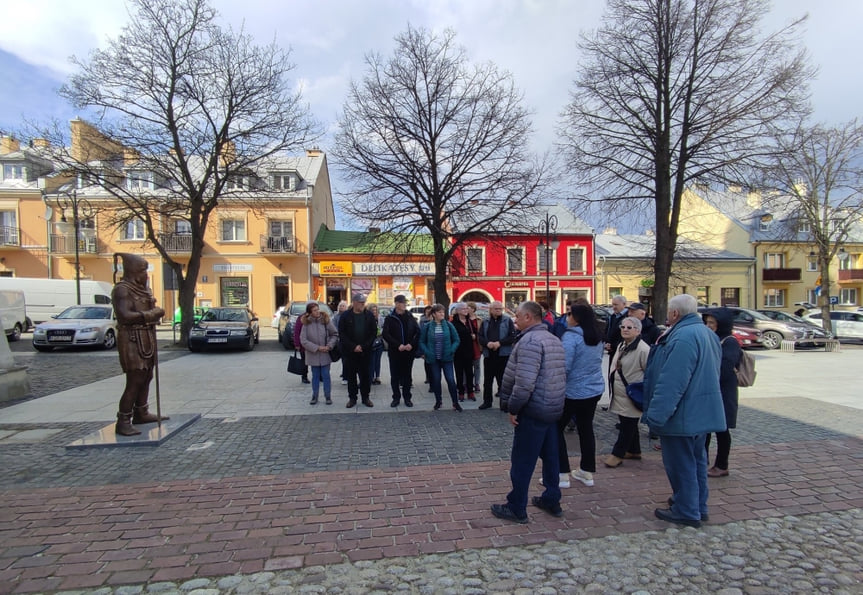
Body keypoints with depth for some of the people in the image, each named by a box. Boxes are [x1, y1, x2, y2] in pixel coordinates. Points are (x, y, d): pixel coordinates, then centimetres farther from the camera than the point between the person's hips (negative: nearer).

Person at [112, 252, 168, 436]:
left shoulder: (142, 288, 13)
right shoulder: (122, 290, -13)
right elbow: (125, 316, -26)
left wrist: (155, 311, 3)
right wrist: (152, 314, -18)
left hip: (146, 339, 9)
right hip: (132, 340, -9)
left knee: (146, 378, 14)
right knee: (134, 381, -9)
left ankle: (141, 413, 26)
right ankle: (123, 422, -2)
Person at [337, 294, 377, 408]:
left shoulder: (369, 316, 1)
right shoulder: (345, 316, -1)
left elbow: (374, 333, 1)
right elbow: (342, 334, -4)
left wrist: (363, 346, -10)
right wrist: (353, 347, -13)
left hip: (365, 352, 1)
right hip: (349, 352, 0)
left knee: (365, 375, 7)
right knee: (351, 376, 8)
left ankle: (365, 397, 19)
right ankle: (352, 398, 19)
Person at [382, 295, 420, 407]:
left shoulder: (410, 317, 6)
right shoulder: (390, 318, -2)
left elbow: (418, 331, 3)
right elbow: (385, 334, -9)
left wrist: (412, 344, -12)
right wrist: (398, 345, -17)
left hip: (409, 350, 2)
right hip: (394, 351, -2)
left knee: (407, 375, 8)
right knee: (395, 375, 5)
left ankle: (407, 397, 19)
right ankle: (396, 397, 17)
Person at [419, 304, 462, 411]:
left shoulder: (449, 325, -1)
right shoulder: (427, 326, -2)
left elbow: (456, 340, 3)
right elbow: (422, 341, 4)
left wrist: (452, 350, -10)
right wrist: (426, 352, -9)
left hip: (446, 358, 0)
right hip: (433, 359, 1)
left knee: (451, 380, -5)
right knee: (436, 380, 10)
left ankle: (455, 403, 7)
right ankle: (438, 401, 26)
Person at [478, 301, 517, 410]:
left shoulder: (508, 321, 1)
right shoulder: (485, 322, 9)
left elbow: (513, 336, -7)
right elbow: (480, 337, 4)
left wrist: (499, 343, -17)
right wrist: (488, 343, -16)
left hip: (503, 355, -3)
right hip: (488, 355, 3)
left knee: (503, 380, 4)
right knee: (488, 380, 11)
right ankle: (487, 401, 24)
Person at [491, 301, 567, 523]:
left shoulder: (530, 340, -19)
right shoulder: (553, 339, 12)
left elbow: (525, 382, -28)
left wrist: (513, 408, -17)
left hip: (533, 410, -10)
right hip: (553, 409, 10)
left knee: (522, 461, 2)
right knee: (550, 457, 18)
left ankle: (516, 509, 13)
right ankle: (552, 501, 30)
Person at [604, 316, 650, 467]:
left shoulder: (643, 349, -19)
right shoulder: (621, 346, 10)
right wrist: (612, 385, 22)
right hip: (620, 394, 9)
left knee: (627, 425, 3)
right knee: (627, 424, 19)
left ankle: (617, 454, 10)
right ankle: (634, 451, 34)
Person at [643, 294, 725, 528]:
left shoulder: (683, 337, -25)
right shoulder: (707, 333, 10)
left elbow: (672, 382, -29)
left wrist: (656, 415, -26)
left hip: (683, 415, -10)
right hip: (703, 413, 10)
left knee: (681, 464, 4)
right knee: (696, 461, 21)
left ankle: (687, 512, 15)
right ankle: (698, 506, 34)